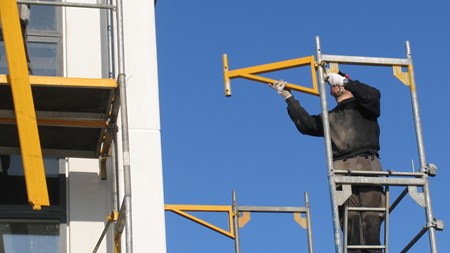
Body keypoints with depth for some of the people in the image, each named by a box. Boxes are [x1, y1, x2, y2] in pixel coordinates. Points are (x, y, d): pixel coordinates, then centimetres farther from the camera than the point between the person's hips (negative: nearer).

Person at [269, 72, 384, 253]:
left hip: (368, 166, -3)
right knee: (350, 219, -13)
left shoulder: (363, 107, 21)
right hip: (341, 170, 3)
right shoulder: (329, 117, 32)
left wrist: (345, 81, 0)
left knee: (371, 218, -15)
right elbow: (305, 123, 20)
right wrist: (288, 97, 21)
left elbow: (374, 95, -1)